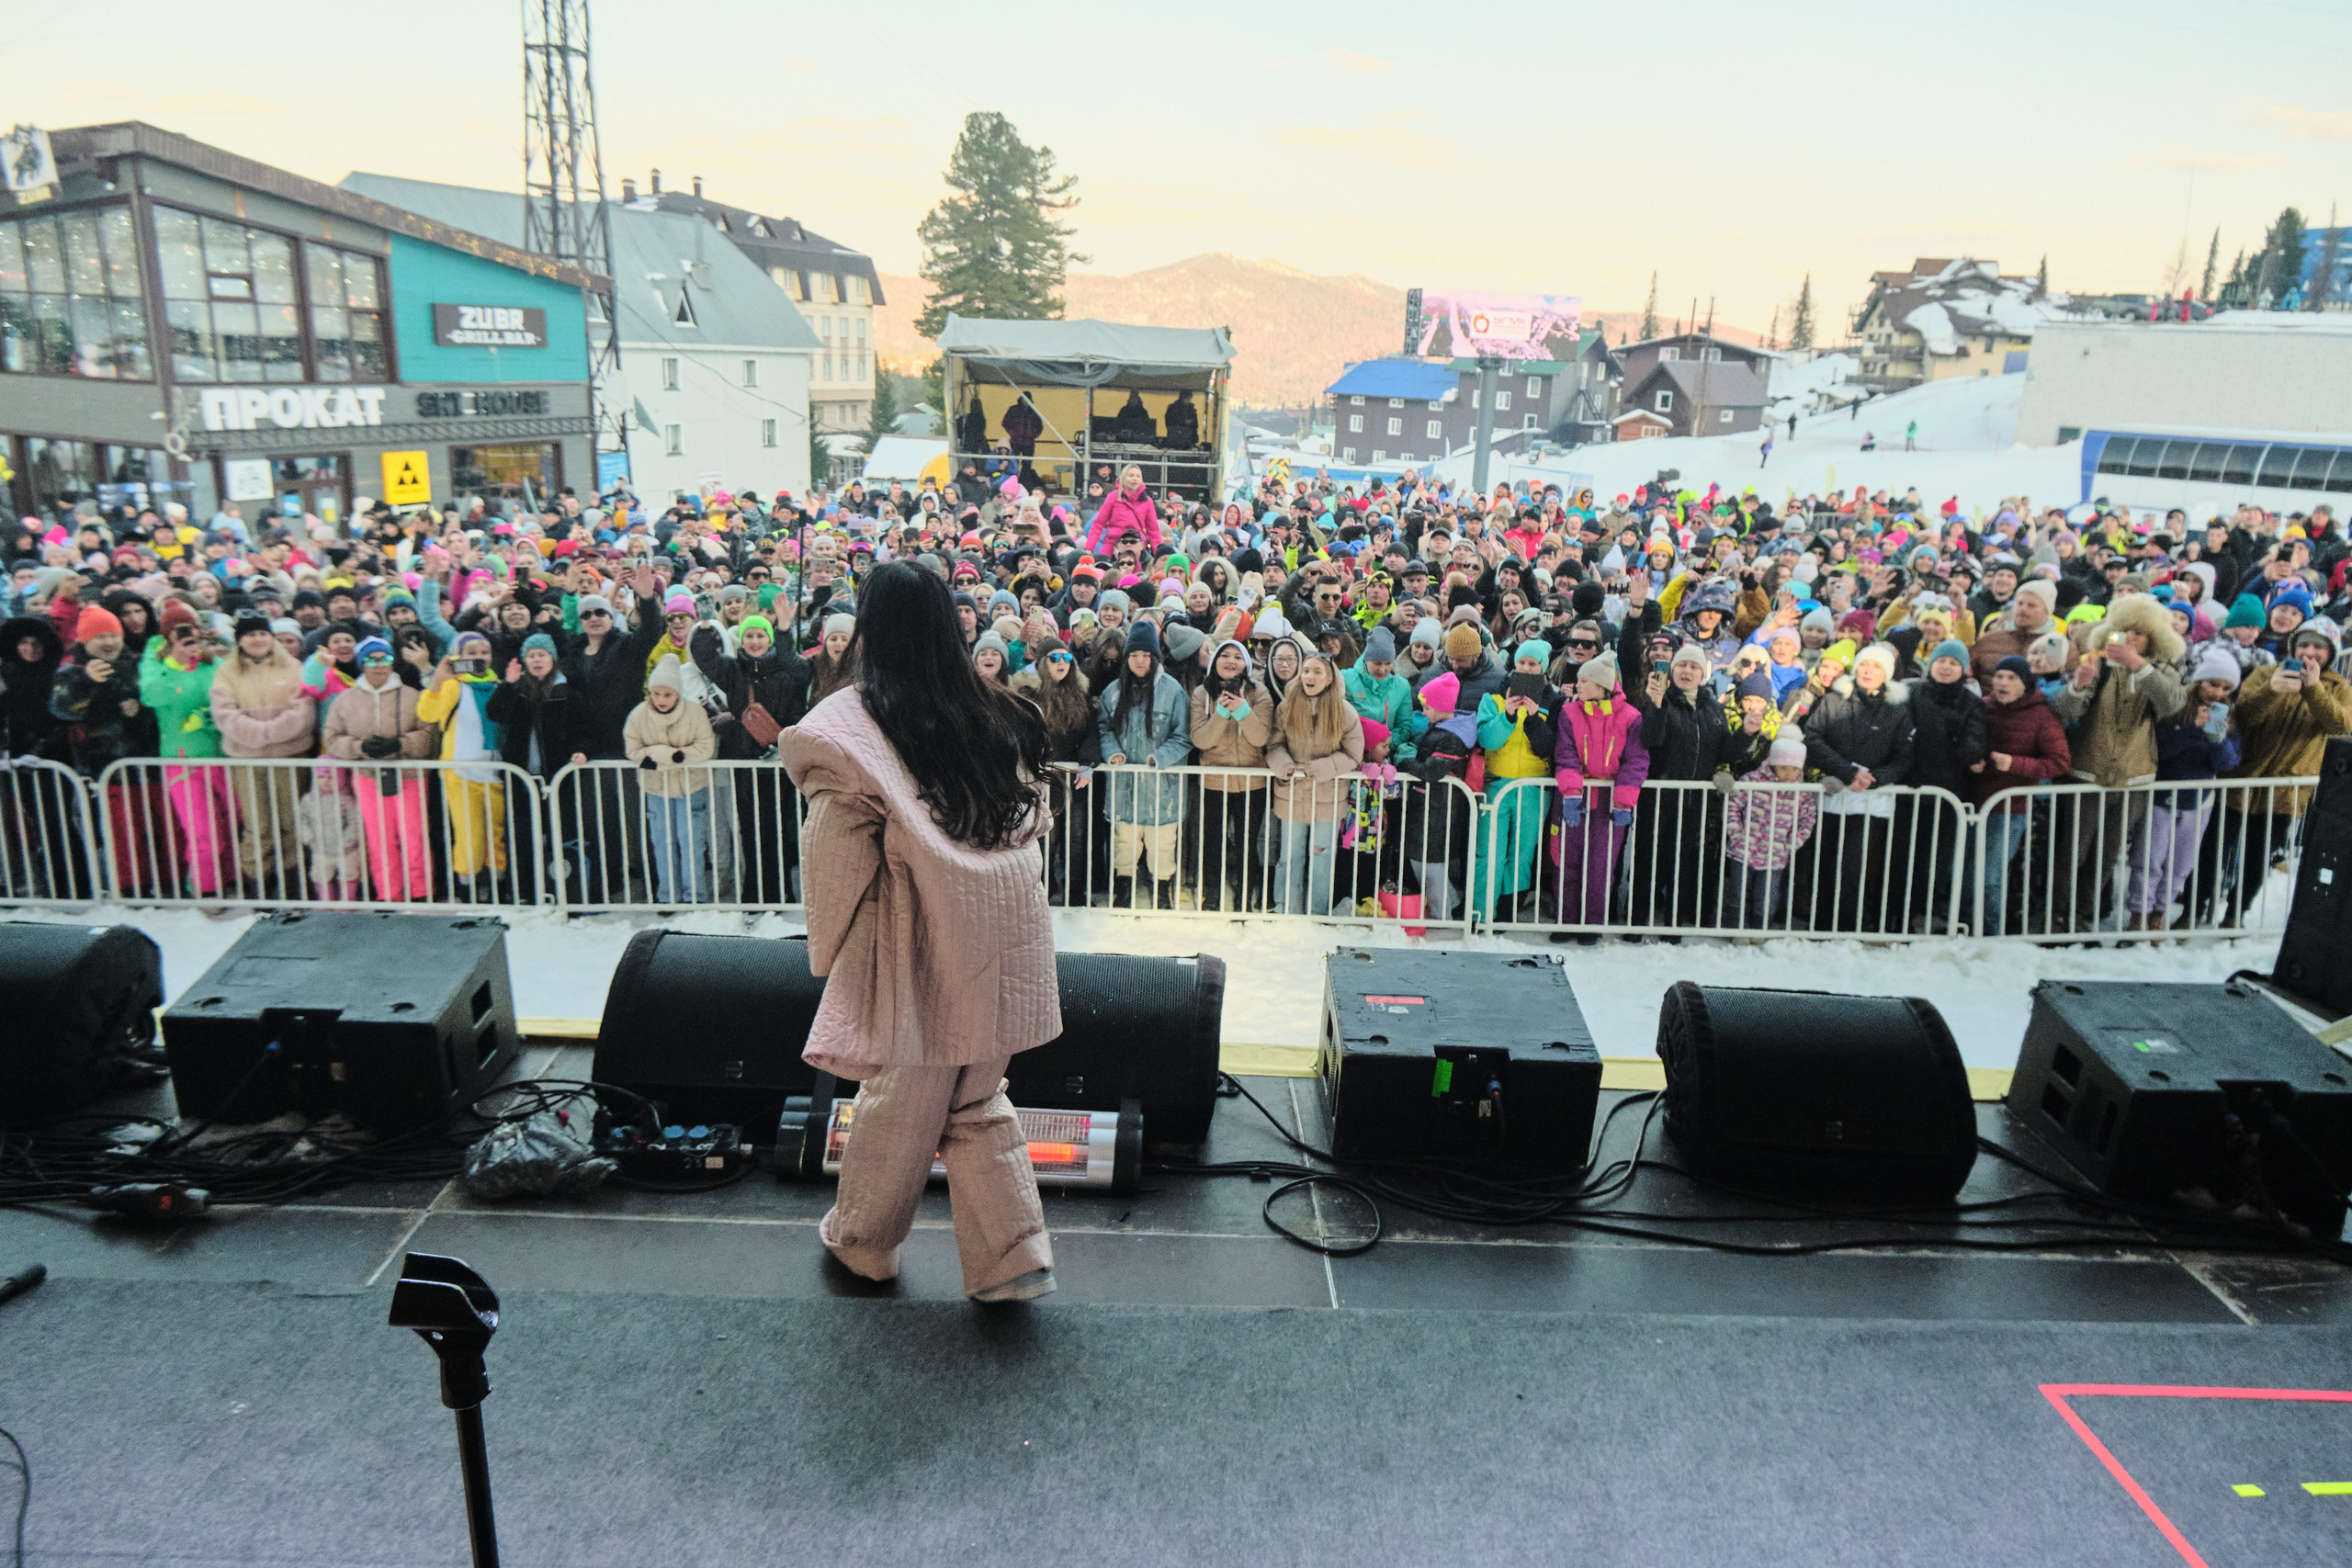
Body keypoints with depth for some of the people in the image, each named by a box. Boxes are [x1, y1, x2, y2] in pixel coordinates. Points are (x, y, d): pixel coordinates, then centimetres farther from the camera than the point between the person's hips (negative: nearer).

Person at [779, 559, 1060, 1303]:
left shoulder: (850, 726, -11)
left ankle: (861, 1242, 36)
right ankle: (1015, 1255, 15)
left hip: (920, 942, -4)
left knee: (900, 1100, 14)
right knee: (978, 1102, 18)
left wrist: (833, 946, 4)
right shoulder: (995, 715, 3)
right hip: (1003, 935, 4)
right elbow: (1031, 822, 9)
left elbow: (837, 858, -9)